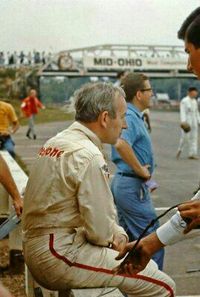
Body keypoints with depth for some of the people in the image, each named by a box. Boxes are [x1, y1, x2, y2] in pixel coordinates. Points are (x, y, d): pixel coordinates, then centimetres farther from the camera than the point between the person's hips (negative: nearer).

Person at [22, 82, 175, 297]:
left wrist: (118, 232, 8)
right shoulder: (88, 156, -19)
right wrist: (113, 236, 4)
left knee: (147, 263, 20)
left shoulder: (56, 142, 11)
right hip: (60, 257, -10)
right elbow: (100, 229, -18)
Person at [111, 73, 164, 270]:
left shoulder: (132, 115, 13)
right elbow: (121, 144, -38)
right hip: (133, 186, -10)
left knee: (128, 239, 18)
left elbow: (124, 144, 31)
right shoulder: (130, 117, -19)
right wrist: (140, 170, -25)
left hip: (121, 182, 10)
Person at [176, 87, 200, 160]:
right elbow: (182, 112, -16)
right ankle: (180, 149, 19)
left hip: (194, 122, 7)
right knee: (185, 137, -7)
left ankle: (192, 154, 3)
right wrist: (183, 121, -26)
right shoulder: (184, 101, -9)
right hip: (186, 121, -7)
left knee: (194, 137, 2)